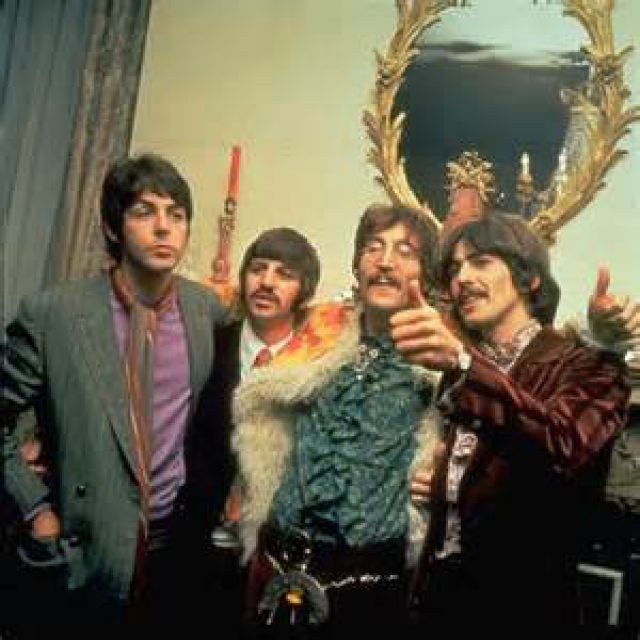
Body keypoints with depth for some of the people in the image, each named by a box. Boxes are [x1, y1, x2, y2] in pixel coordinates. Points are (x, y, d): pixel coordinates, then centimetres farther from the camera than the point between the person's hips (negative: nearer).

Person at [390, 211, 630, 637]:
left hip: (525, 603, -5)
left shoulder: (587, 365, -9)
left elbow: (567, 446, -31)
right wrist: (428, 479, 2)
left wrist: (462, 363, -40)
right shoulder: (460, 368, 9)